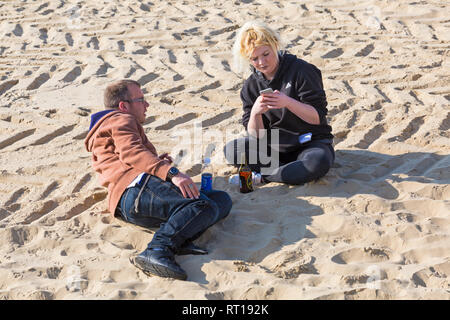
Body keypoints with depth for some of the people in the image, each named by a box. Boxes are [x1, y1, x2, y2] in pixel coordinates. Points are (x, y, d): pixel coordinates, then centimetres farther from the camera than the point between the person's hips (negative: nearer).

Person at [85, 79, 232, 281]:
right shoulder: (121, 119, 13)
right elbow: (131, 152, -8)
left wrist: (156, 162, 33)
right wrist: (171, 173, -22)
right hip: (138, 188, -9)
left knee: (222, 200, 1)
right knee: (204, 205, -30)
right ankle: (157, 251, -45)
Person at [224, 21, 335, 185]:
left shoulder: (301, 70, -12)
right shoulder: (251, 86, 1)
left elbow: (318, 117, -15)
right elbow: (257, 135, -3)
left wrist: (288, 102, -31)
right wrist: (255, 112, -25)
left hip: (310, 142, -4)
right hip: (274, 146, 4)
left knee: (319, 161, -38)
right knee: (231, 150, -16)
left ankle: (262, 177, -21)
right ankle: (297, 171, -21)